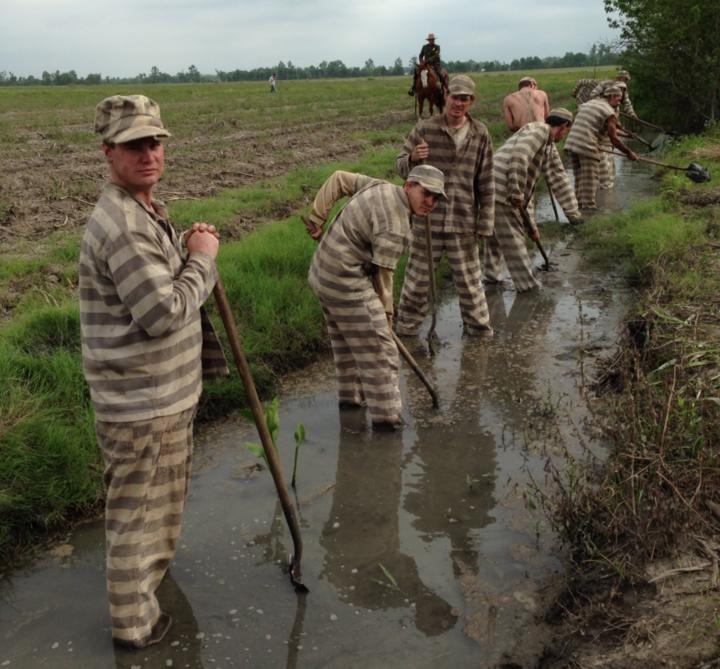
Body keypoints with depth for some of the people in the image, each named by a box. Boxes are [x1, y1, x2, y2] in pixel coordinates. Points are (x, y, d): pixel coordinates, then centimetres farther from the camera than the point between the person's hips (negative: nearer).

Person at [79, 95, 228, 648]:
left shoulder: (147, 209, 9)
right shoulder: (120, 225, -25)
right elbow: (165, 313, -28)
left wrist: (190, 248, 4)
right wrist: (202, 258, -15)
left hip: (169, 392, 10)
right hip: (139, 402, -10)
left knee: (166, 492, 30)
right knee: (136, 509, 7)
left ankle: (156, 563, 54)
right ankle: (135, 621, 24)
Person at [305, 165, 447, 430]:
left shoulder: (380, 187, 4)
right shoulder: (394, 228, -22)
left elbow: (339, 179, 9)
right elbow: (382, 273, -17)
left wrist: (317, 217, 8)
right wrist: (385, 312, -4)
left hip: (322, 274, 10)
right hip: (347, 284, -10)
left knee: (345, 340, 25)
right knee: (377, 350, -2)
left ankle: (350, 396, 42)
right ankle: (386, 416, 6)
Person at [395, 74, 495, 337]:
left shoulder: (480, 135, 0)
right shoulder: (424, 129, -4)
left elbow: (486, 184, 4)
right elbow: (400, 166, 1)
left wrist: (485, 223, 3)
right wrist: (412, 159, -23)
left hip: (463, 223, 1)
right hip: (426, 219, -1)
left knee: (470, 281, 12)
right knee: (417, 278, 10)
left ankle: (480, 330, 29)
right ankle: (405, 328, 27)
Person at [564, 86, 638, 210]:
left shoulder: (587, 103, 21)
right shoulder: (609, 112, -3)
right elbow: (614, 139, -7)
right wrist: (629, 153, 2)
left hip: (572, 143, 7)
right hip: (588, 147, -7)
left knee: (580, 178, 13)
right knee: (590, 180, -2)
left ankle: (579, 204, 14)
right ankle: (588, 205, -4)